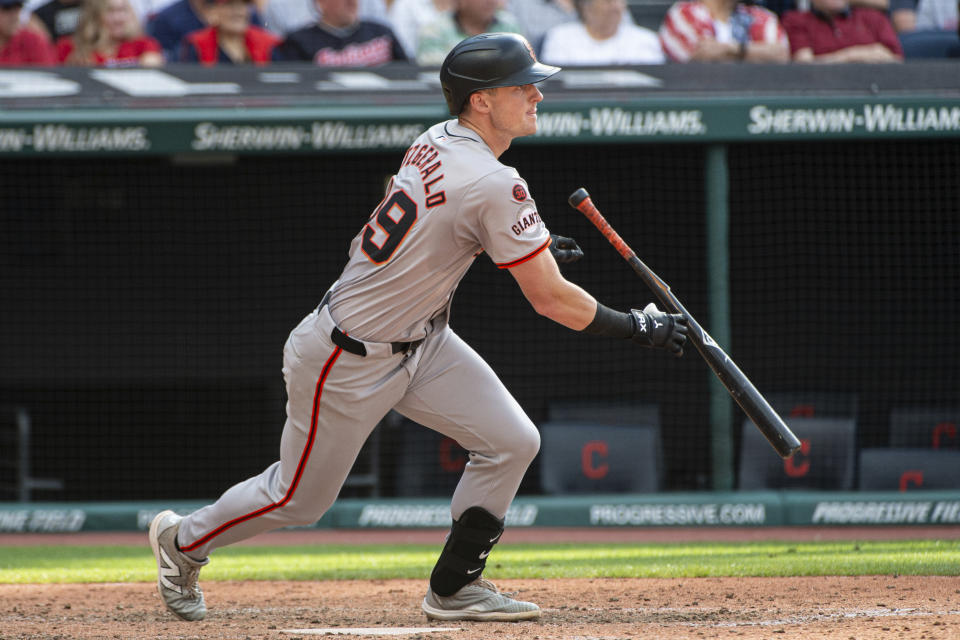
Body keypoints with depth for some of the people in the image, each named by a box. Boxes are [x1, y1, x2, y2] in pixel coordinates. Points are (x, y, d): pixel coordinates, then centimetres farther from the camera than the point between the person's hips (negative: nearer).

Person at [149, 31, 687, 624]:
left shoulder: (437, 141, -3)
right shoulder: (495, 185, -30)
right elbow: (550, 299, -25)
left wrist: (530, 246, 10)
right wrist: (638, 327, -14)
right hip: (348, 362, -9)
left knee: (512, 442, -1)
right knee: (300, 497, 9)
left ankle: (454, 588, 12)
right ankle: (184, 540, 35)